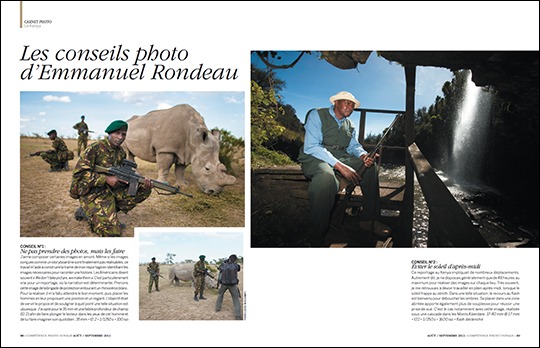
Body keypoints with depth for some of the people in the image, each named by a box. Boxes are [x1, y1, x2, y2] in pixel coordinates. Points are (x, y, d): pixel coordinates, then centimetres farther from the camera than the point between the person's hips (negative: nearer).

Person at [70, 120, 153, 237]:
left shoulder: (121, 152, 6)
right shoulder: (95, 148, -15)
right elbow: (79, 173, -20)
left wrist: (142, 182, -12)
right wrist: (107, 179, -24)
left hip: (111, 190, 7)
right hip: (92, 193, -7)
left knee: (144, 190, -5)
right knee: (113, 232, -20)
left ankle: (110, 213, 2)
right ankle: (86, 212, 6)